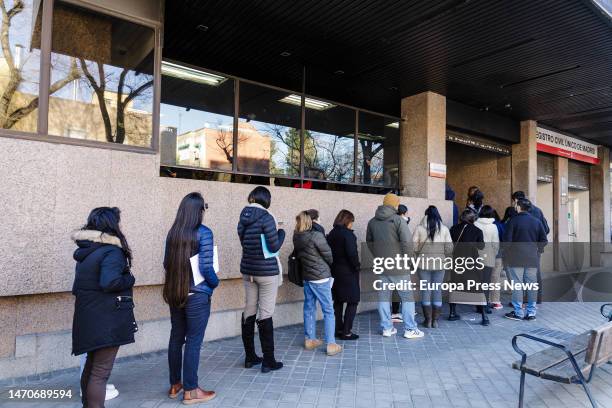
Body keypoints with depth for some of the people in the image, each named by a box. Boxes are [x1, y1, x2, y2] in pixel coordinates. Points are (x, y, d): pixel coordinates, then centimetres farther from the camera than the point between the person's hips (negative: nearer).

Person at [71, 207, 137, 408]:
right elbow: (109, 283, -30)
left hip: (88, 317, 9)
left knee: (91, 365, 25)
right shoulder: (112, 251, -18)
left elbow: (83, 282, 10)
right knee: (100, 372, 0)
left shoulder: (85, 250, 8)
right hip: (106, 320, -9)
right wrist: (129, 279, -13)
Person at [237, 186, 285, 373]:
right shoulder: (266, 218, -14)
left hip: (248, 270, 7)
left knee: (249, 311, 12)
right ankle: (268, 361, 7)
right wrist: (281, 233, 4)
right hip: (266, 271, -6)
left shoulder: (243, 218, 6)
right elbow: (274, 246, -14)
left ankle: (250, 357, 23)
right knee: (266, 314, -1)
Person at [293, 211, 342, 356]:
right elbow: (328, 255, -10)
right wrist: (329, 265, 10)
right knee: (328, 310, 3)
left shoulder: (297, 238, -1)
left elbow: (298, 255, 5)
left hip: (306, 276, 6)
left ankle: (309, 339, 26)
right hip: (320, 277, -6)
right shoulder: (316, 236, -18)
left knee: (309, 308, 16)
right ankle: (331, 344, 6)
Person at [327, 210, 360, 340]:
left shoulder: (331, 234, 7)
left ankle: (338, 329, 24)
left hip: (335, 271, 8)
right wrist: (356, 266, -8)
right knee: (352, 301, 2)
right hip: (348, 272, -8)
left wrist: (333, 266, 10)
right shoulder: (347, 234, -15)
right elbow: (352, 253, -21)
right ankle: (346, 332, 2)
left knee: (338, 301, 16)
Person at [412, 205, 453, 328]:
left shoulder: (419, 228, -5)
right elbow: (449, 248, -3)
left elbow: (413, 247, -7)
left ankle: (428, 320, 11)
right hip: (439, 264, 1)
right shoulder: (444, 229, 0)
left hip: (424, 264, -1)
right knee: (437, 291, 10)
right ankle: (435, 320, 16)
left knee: (425, 291, 7)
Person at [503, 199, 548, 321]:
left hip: (516, 258, -4)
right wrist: (537, 250, 18)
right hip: (532, 259, 4)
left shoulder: (513, 221, -8)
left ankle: (518, 312, 6)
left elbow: (507, 240, -11)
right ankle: (531, 312, 14)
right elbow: (544, 241, 4)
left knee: (517, 285, 2)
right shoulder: (537, 222, 5)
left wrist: (506, 255, 2)